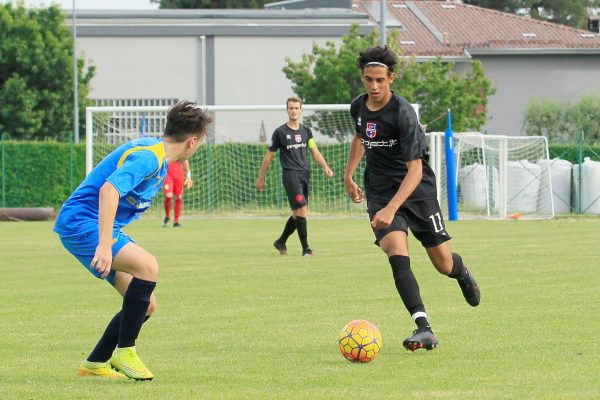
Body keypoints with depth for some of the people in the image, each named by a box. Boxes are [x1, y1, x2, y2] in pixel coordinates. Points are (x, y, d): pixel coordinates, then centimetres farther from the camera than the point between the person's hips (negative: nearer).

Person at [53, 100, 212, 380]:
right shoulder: (148, 157, -19)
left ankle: (94, 364, 16)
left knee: (146, 304, 6)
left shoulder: (157, 157, 14)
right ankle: (124, 351, -18)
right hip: (81, 223, -10)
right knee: (148, 266, -29)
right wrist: (105, 245, -37)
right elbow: (109, 189, -32)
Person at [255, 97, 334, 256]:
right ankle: (305, 248, -10)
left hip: (304, 174, 6)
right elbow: (269, 155, 4)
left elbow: (315, 151, 14)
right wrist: (260, 177, 6)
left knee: (297, 213, 9)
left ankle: (281, 242, 27)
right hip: (290, 175, -6)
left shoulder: (306, 131, 12)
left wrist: (325, 166, -4)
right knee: (301, 210, -14)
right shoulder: (280, 132, -2)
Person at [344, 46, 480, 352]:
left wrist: (391, 208, -38)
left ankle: (462, 273, 45)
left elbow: (415, 169, -28)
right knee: (397, 253, -21)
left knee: (443, 264, 5)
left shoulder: (402, 113, -22)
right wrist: (348, 175, 20)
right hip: (379, 191, 4)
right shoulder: (358, 107, -2)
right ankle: (424, 328, -27)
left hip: (417, 189, -4)